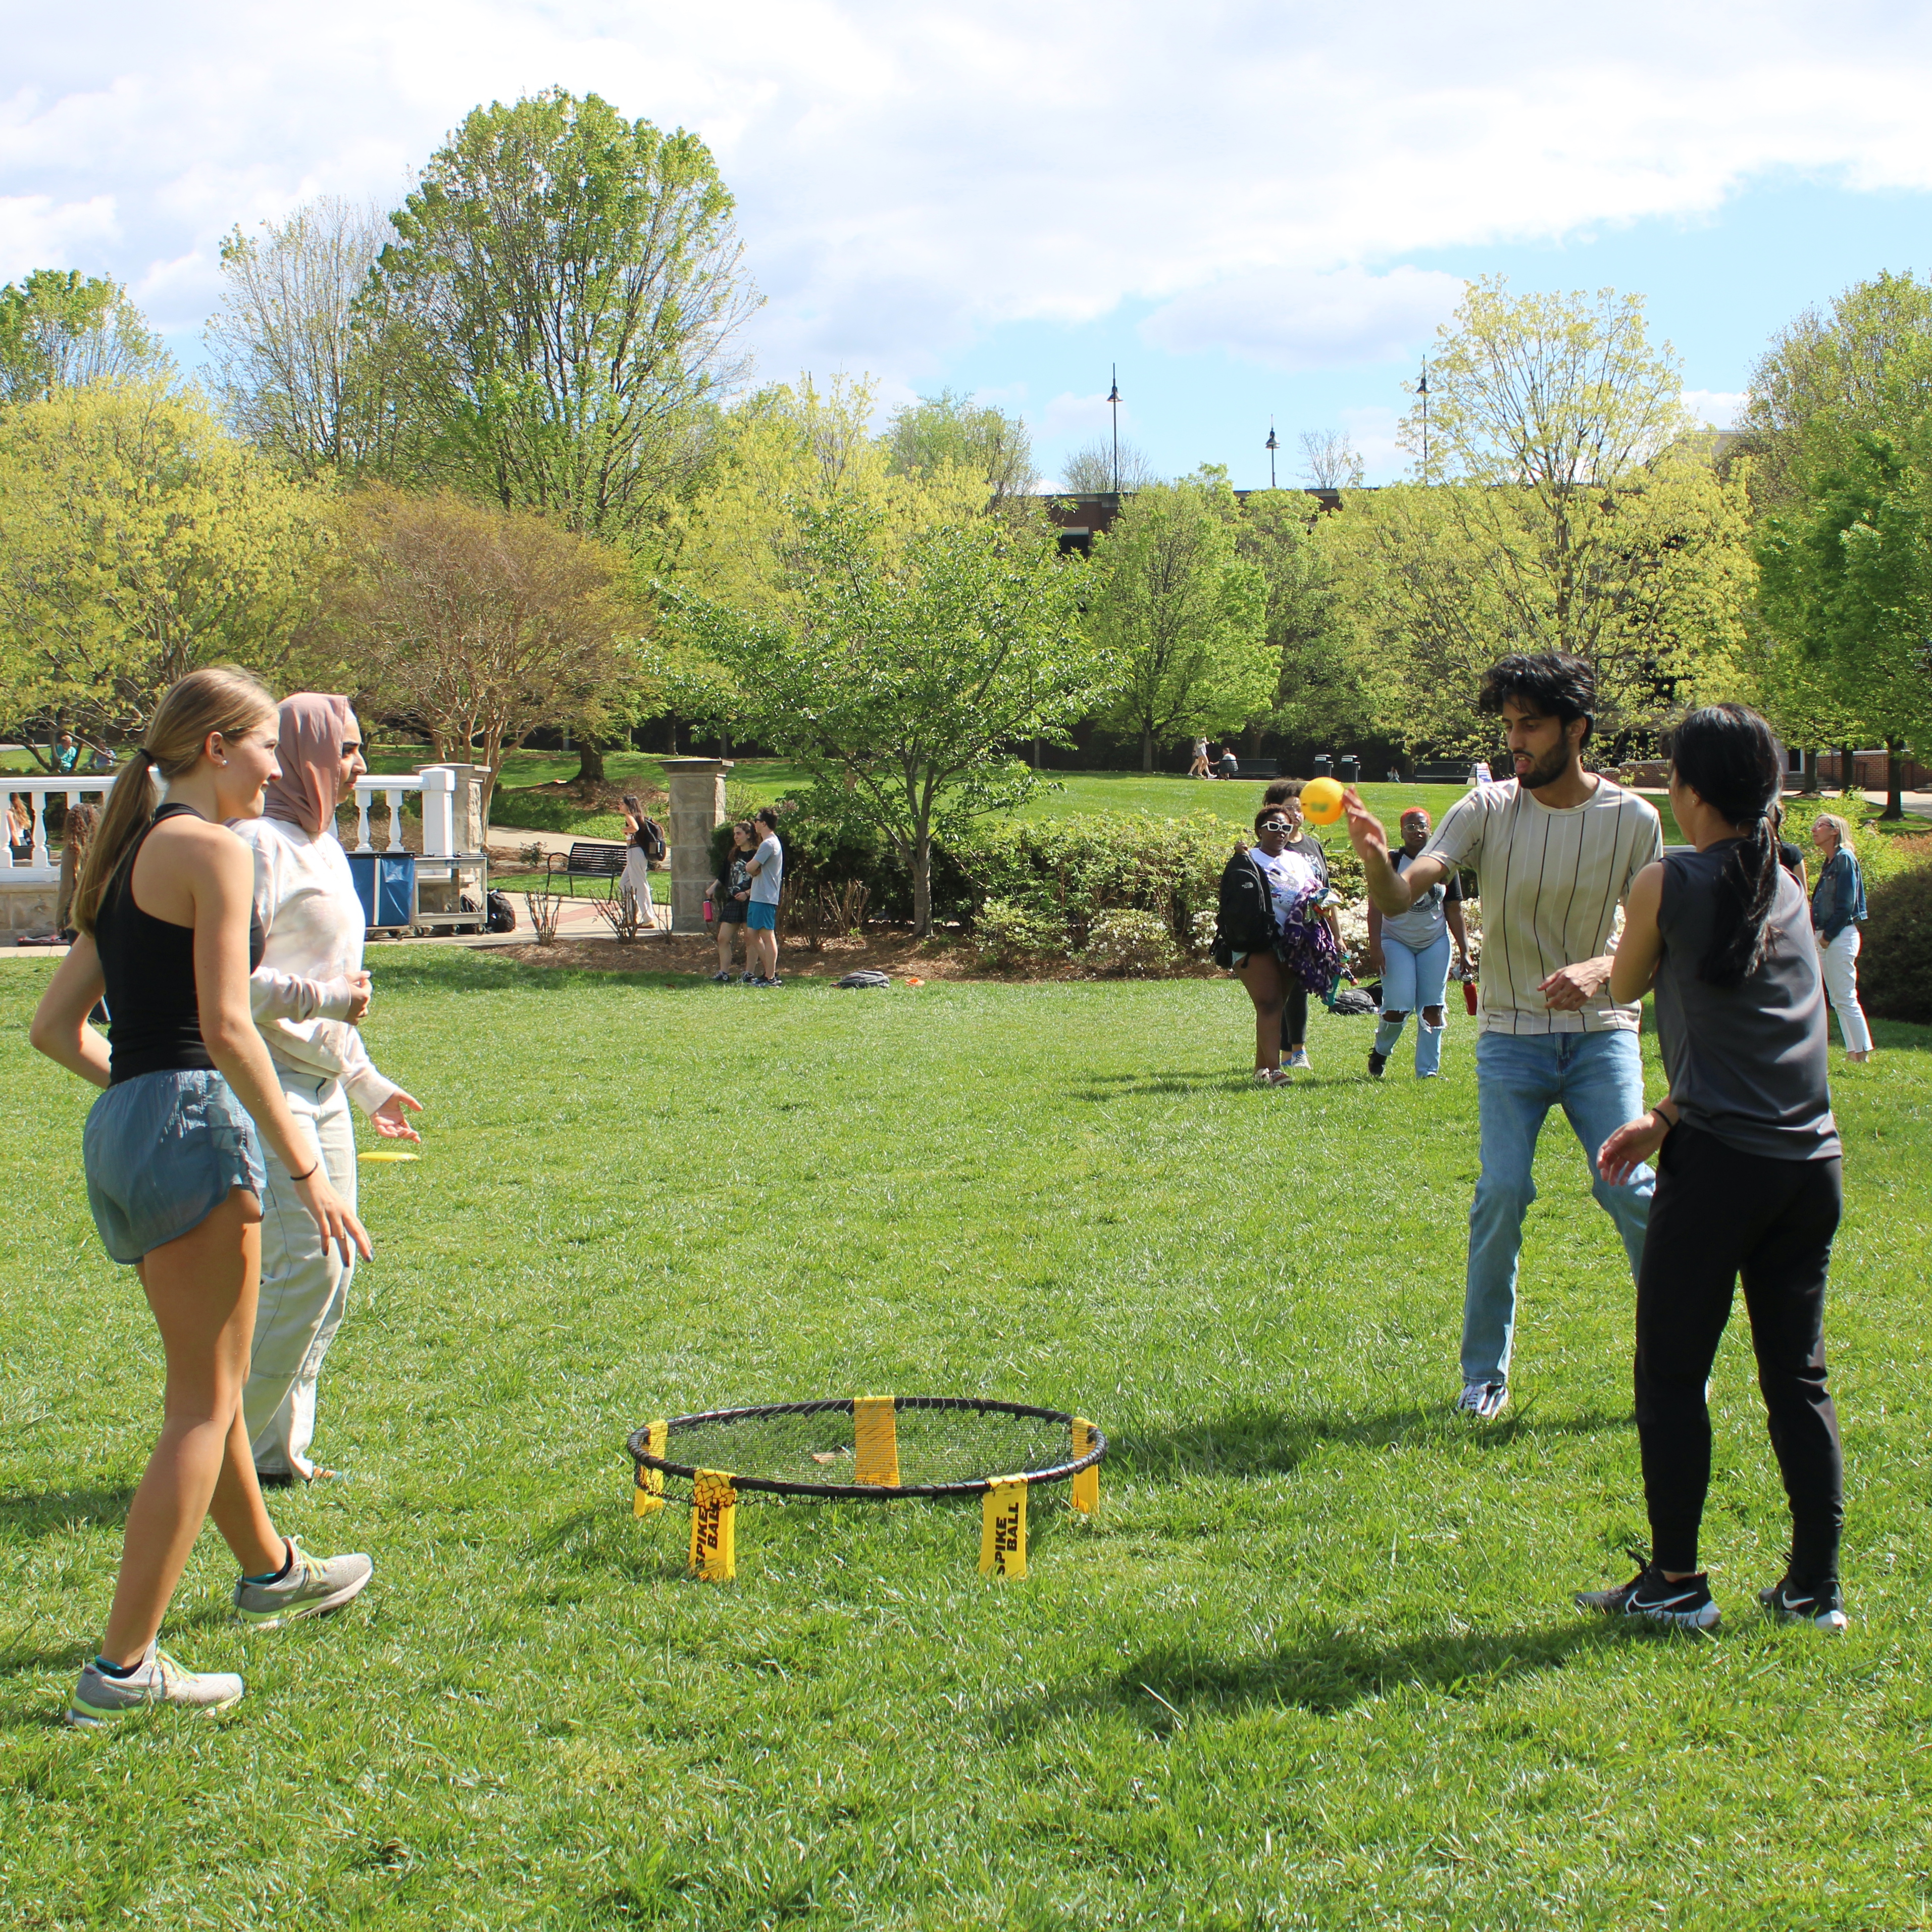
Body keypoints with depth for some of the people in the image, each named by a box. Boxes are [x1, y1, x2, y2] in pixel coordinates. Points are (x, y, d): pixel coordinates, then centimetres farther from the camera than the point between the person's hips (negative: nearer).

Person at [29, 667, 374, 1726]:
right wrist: (305, 1169, -16)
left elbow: (54, 1025, 16)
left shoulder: (128, 857, 18)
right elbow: (225, 1027, -18)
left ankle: (270, 1570, 43)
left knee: (208, 1382, 24)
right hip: (191, 1125, -9)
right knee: (205, 1402, -3)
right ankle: (125, 1665, -4)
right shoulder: (211, 850, -9)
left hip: (119, 1131, 9)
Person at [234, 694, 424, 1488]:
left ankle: (279, 1451, 15)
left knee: (333, 1270, 8)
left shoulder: (324, 846, 19)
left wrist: (368, 1082, 27)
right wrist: (325, 997, -20)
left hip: (322, 1090, 10)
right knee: (306, 1265, -14)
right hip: (267, 1084, -9)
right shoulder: (258, 843, -11)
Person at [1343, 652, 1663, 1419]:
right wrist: (1376, 860, -38)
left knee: (1628, 1188, -9)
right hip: (1511, 1036, 0)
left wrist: (1600, 969, -19)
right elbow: (1401, 897, -16)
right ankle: (1485, 1372, 6)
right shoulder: (1489, 809, -5)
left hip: (1600, 1032, 0)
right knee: (1501, 1194, -9)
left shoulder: (1632, 820, -4)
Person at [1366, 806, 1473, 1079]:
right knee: (1399, 1007, -9)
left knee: (1432, 1008, -2)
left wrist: (1464, 950, 3)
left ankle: (1428, 1071, 4)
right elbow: (1376, 906, -9)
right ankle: (1380, 1051, 19)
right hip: (1396, 942, -3)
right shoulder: (1390, 862, -5)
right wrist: (1375, 946, -18)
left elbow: (1454, 911, 7)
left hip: (1435, 943, 3)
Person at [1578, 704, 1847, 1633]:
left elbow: (1624, 989, 11)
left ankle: (1676, 1583, 11)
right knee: (1798, 1375, 12)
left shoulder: (1668, 882, -5)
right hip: (1813, 1162, 6)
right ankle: (1815, 1586, 16)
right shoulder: (1788, 888, 13)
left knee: (1671, 1377, 5)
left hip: (1721, 1162, -6)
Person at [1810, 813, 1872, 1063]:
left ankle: (1862, 1054, -7)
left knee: (1845, 998, -9)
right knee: (1838, 999, 9)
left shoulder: (1844, 858, -10)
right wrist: (1820, 933, 8)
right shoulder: (1830, 862, 17)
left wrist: (1828, 935, -14)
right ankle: (1854, 1052, 11)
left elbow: (1846, 904, -16)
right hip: (1827, 937, 10)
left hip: (1841, 936, -10)